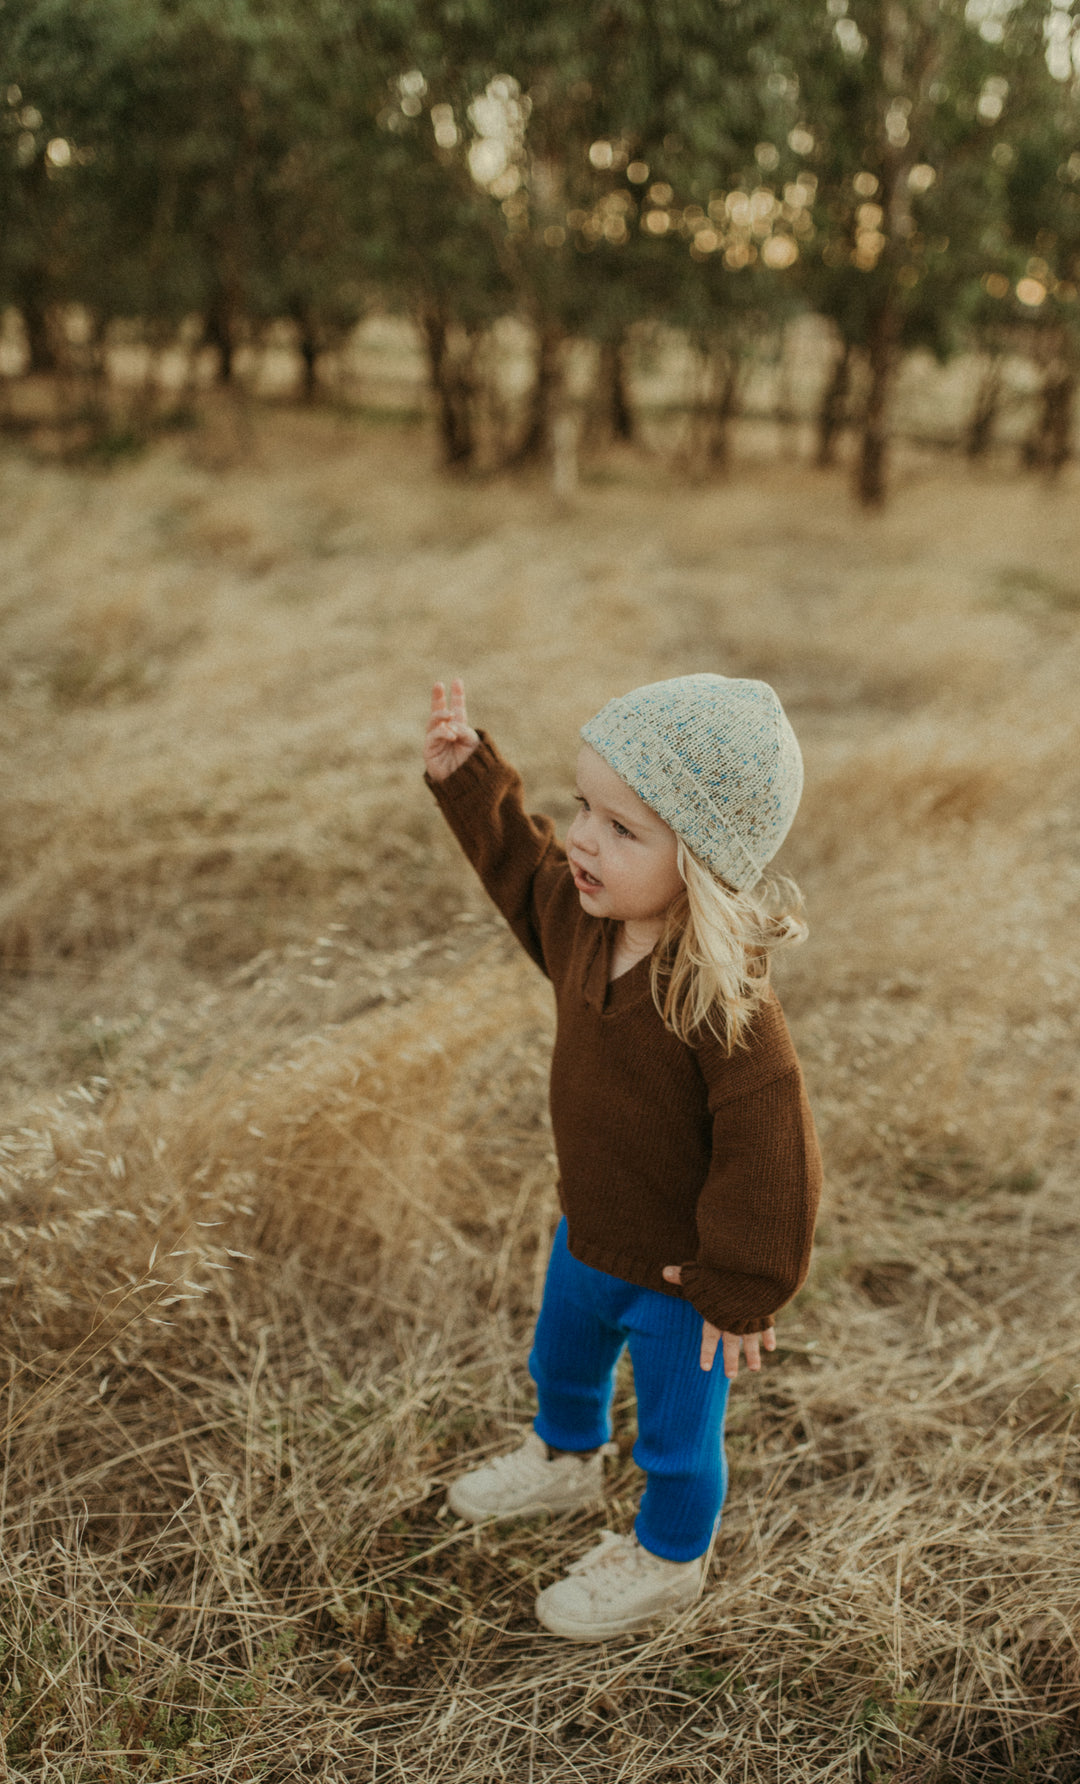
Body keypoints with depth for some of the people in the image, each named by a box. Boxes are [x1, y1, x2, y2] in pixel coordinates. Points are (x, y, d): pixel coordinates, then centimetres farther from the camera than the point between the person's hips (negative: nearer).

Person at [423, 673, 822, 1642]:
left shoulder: (726, 1003, -38)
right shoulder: (587, 916, -14)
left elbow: (771, 1151, -31)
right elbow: (521, 867, 9)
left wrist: (741, 1291, -21)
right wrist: (468, 777, 0)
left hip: (680, 1272, -7)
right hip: (589, 1235, 8)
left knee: (677, 1430, 20)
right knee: (562, 1360, 34)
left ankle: (667, 1559, 49)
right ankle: (567, 1458, 67)